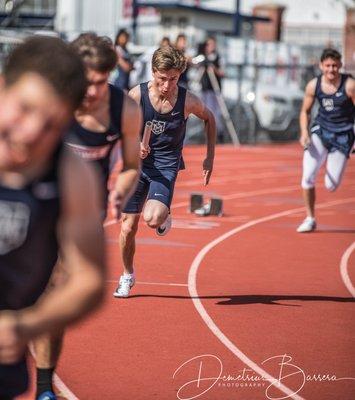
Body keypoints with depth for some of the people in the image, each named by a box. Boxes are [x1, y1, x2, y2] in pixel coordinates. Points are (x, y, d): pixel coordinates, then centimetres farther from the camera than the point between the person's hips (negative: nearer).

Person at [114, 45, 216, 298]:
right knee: (128, 227, 2)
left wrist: (210, 157, 8)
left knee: (153, 218, -26)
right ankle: (128, 277, 27)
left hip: (166, 166, -1)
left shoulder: (188, 101, -12)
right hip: (138, 163, 2)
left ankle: (164, 217, 13)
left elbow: (209, 118, 9)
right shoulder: (137, 95, -13)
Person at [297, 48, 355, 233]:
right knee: (308, 176, -14)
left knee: (331, 186, -3)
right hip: (320, 129, 2)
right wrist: (304, 132, -10)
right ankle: (310, 219, 5)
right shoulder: (313, 85, -6)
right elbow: (305, 111, 7)